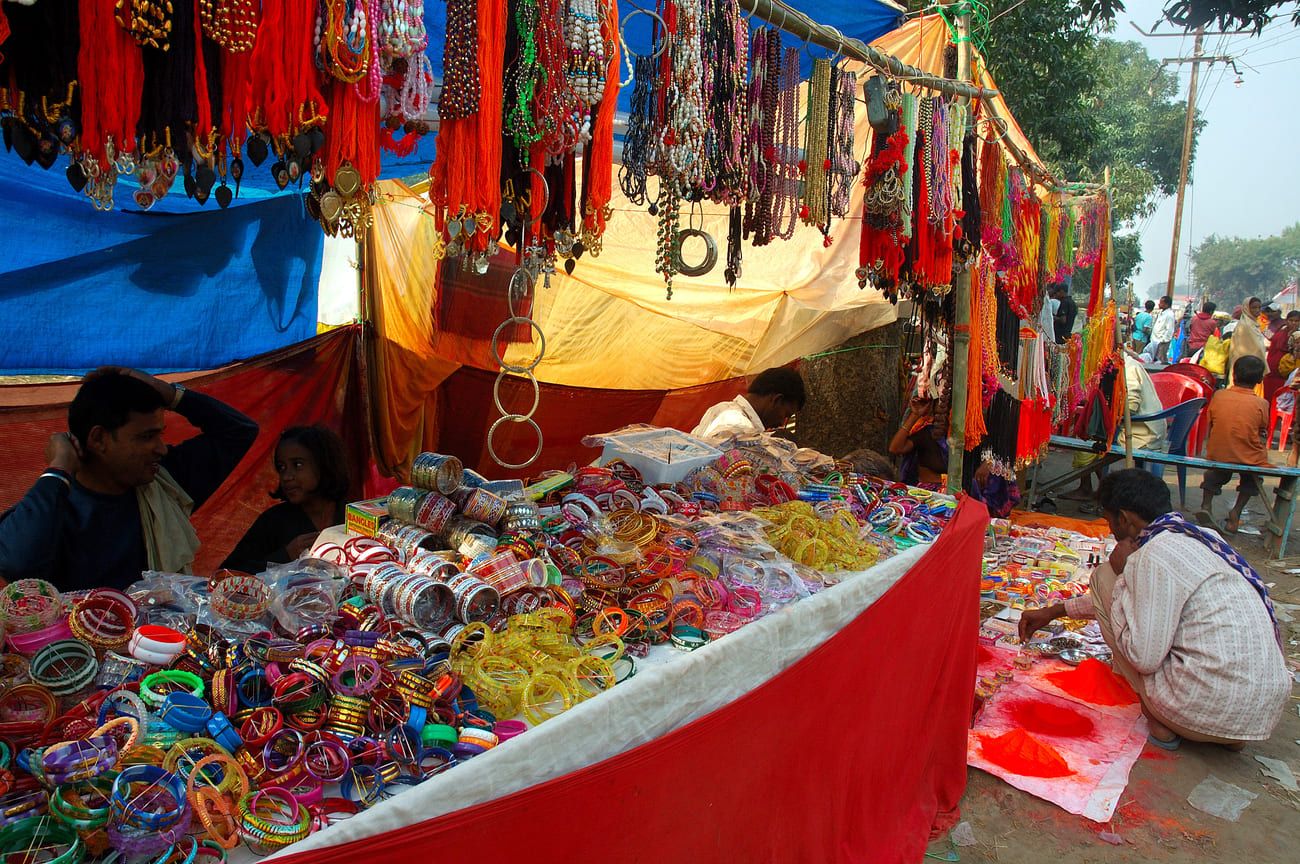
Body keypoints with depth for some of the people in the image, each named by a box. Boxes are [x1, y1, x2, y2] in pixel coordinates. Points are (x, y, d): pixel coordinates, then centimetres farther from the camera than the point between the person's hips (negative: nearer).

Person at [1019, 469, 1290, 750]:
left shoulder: (1157, 553, -15)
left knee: (1103, 577, 2)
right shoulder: (1201, 536, 13)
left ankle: (1157, 718, 6)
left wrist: (1122, 573, -5)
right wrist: (1055, 611, 35)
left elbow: (1143, 657, -14)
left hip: (1212, 709, -8)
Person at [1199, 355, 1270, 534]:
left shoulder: (1218, 395, -4)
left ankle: (1207, 504, 11)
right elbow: (1263, 435, 1)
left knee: (1217, 472, 34)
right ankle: (1237, 511, 14)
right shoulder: (1261, 404, -9)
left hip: (1216, 456, 1)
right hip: (1248, 460, -1)